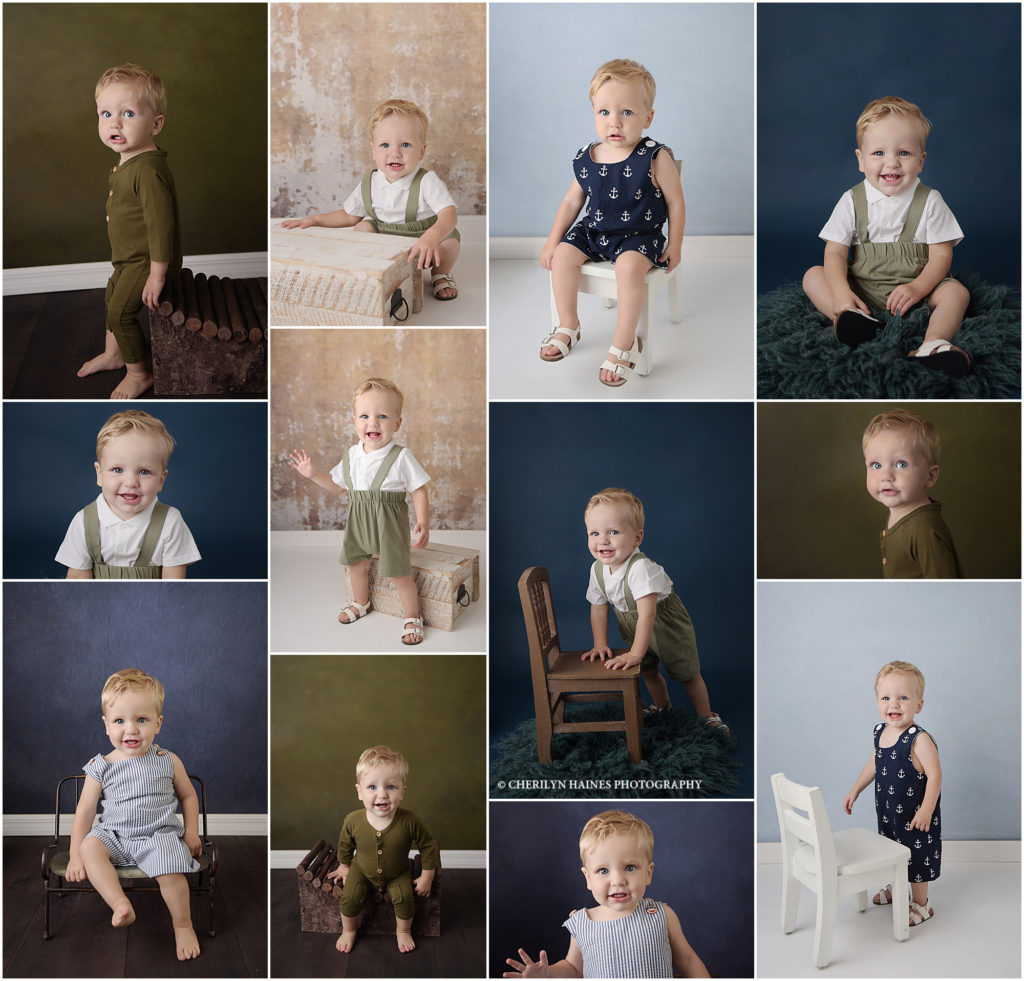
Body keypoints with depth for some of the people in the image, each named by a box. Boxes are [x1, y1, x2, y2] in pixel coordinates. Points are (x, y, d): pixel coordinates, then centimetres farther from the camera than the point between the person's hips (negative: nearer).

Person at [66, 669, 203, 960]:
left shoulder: (168, 762, 0)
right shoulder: (101, 768, -1)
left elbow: (188, 796, 13)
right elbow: (84, 811, 0)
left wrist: (191, 832, 3)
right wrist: (76, 855, -7)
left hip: (159, 836, -1)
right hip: (115, 836, 2)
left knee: (171, 869, -28)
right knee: (90, 846, -28)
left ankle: (183, 925, -6)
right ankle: (121, 905, -33)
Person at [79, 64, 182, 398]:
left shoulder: (148, 170, -31)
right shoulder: (127, 161, 2)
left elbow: (160, 221, -31)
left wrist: (157, 274, -27)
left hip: (147, 260, -10)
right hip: (129, 258, 10)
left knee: (121, 311, -2)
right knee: (113, 298, 25)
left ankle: (139, 373, 18)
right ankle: (113, 354, 47)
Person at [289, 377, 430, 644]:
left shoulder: (401, 457, -16)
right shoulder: (352, 455, 0)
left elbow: (419, 491, -13)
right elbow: (337, 485, 15)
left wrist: (423, 524, -23)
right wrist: (313, 474, 2)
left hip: (390, 523, -6)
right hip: (358, 521, 6)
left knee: (397, 572, -5)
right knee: (355, 562, 19)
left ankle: (412, 617, 16)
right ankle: (361, 603, 47)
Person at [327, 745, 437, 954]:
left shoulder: (409, 822, -30)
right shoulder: (353, 821, -25)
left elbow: (428, 846, -13)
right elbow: (345, 844, 0)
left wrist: (426, 877, -7)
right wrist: (344, 866, 13)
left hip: (397, 874, -1)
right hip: (362, 871, 1)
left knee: (404, 897, -22)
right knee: (349, 897, -17)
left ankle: (403, 931, 10)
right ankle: (348, 930, 14)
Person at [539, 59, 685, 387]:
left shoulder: (656, 159, -15)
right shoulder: (586, 160, -3)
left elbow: (675, 203, -6)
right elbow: (572, 201, 9)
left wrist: (674, 246, -5)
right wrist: (553, 239, 6)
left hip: (640, 234, -5)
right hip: (594, 230, 5)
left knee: (629, 266, -33)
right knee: (563, 255, -14)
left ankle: (623, 344, -21)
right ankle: (568, 326, 5)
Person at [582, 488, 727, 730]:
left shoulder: (640, 568, -40)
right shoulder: (598, 569, -17)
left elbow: (647, 615, -39)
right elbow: (598, 607, -2)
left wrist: (635, 654, -36)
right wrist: (600, 644, -8)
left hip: (666, 625, -6)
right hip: (633, 628, 6)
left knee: (688, 674, 8)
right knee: (648, 672, 22)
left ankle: (707, 715, 29)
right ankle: (661, 704, 50)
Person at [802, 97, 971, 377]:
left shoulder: (929, 201, -2)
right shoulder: (852, 201, 0)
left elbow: (941, 253, -5)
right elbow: (835, 252, -6)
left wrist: (918, 287, -24)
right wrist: (841, 292, -25)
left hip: (915, 286, -1)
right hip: (862, 290, 1)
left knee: (956, 292, -25)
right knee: (813, 275, -18)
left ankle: (932, 345, -51)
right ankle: (855, 321, -44)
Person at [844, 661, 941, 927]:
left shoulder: (919, 740, -26)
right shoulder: (881, 732, -3)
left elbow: (934, 775, -24)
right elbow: (874, 764, 13)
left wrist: (926, 810, -24)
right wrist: (856, 789, 16)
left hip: (914, 813, -7)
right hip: (887, 810, 7)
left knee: (916, 855, 8)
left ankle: (920, 904, 26)